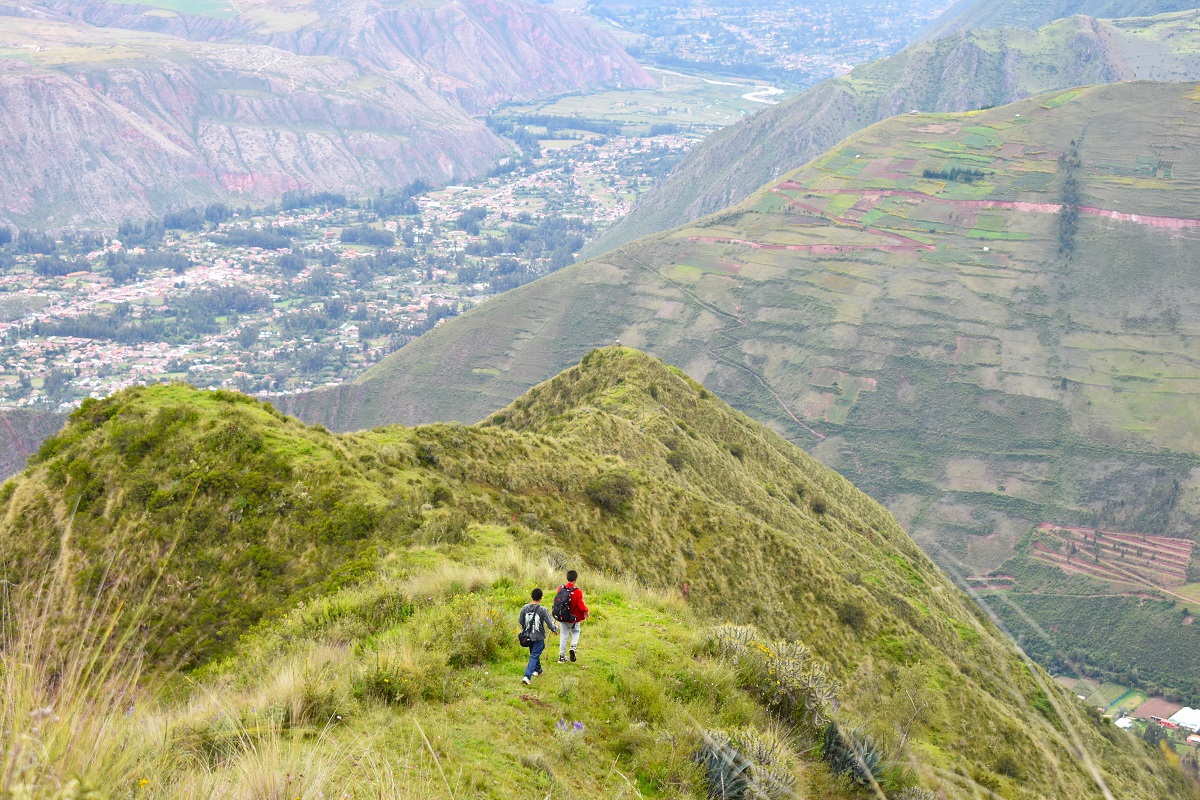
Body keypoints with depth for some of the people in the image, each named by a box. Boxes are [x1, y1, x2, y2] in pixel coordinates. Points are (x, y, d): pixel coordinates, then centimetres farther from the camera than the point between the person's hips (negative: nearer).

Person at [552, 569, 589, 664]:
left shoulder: (560, 588, -5)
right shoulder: (577, 591, -20)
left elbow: (557, 601, 6)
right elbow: (581, 605, -18)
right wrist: (585, 612, 2)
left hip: (561, 617, 3)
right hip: (573, 618, -3)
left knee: (563, 636, 14)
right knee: (575, 631, 23)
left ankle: (562, 656, 18)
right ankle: (573, 646, 0)